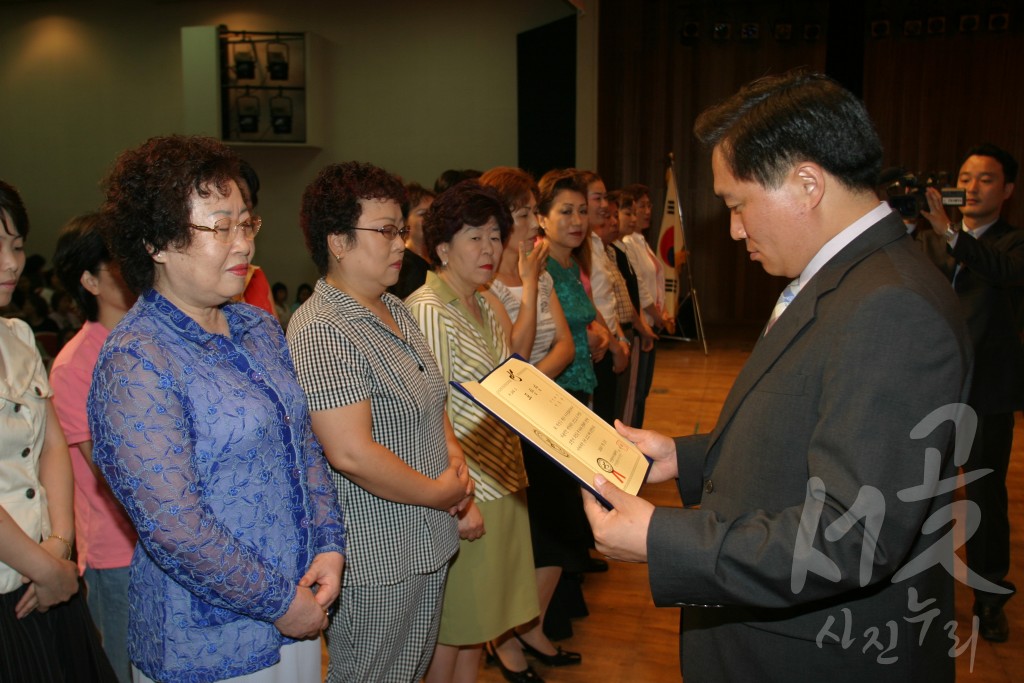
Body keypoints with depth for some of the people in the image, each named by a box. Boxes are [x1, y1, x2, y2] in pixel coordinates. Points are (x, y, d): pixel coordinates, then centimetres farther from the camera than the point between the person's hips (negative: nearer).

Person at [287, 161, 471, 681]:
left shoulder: (394, 309, 8)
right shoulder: (323, 332, -23)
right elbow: (352, 453, -29)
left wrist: (453, 452, 1)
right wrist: (440, 492, -17)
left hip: (426, 540, 9)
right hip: (376, 558, -9)